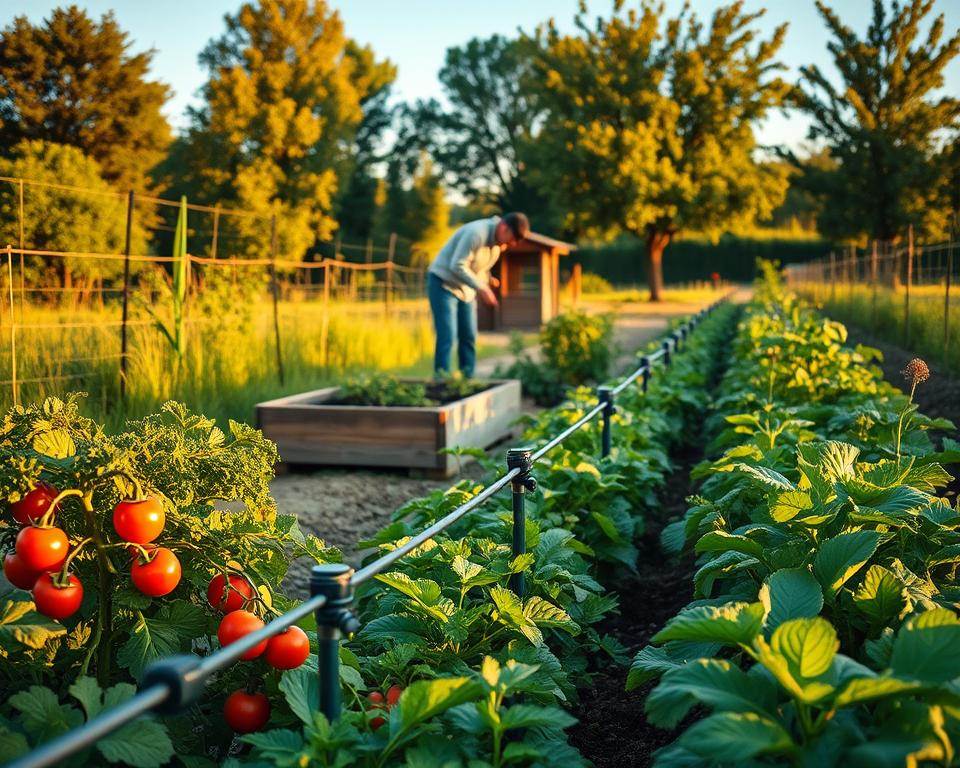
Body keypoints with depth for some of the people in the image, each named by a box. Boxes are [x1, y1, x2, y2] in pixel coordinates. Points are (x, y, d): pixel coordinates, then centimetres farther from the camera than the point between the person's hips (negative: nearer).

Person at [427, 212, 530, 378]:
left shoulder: (499, 242, 2)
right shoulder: (477, 233, -26)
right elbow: (457, 266, -28)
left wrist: (488, 279, -5)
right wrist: (481, 288, -31)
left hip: (466, 289, 9)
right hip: (443, 283, -9)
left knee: (469, 338, 6)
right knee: (447, 337, -14)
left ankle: (467, 380, 13)